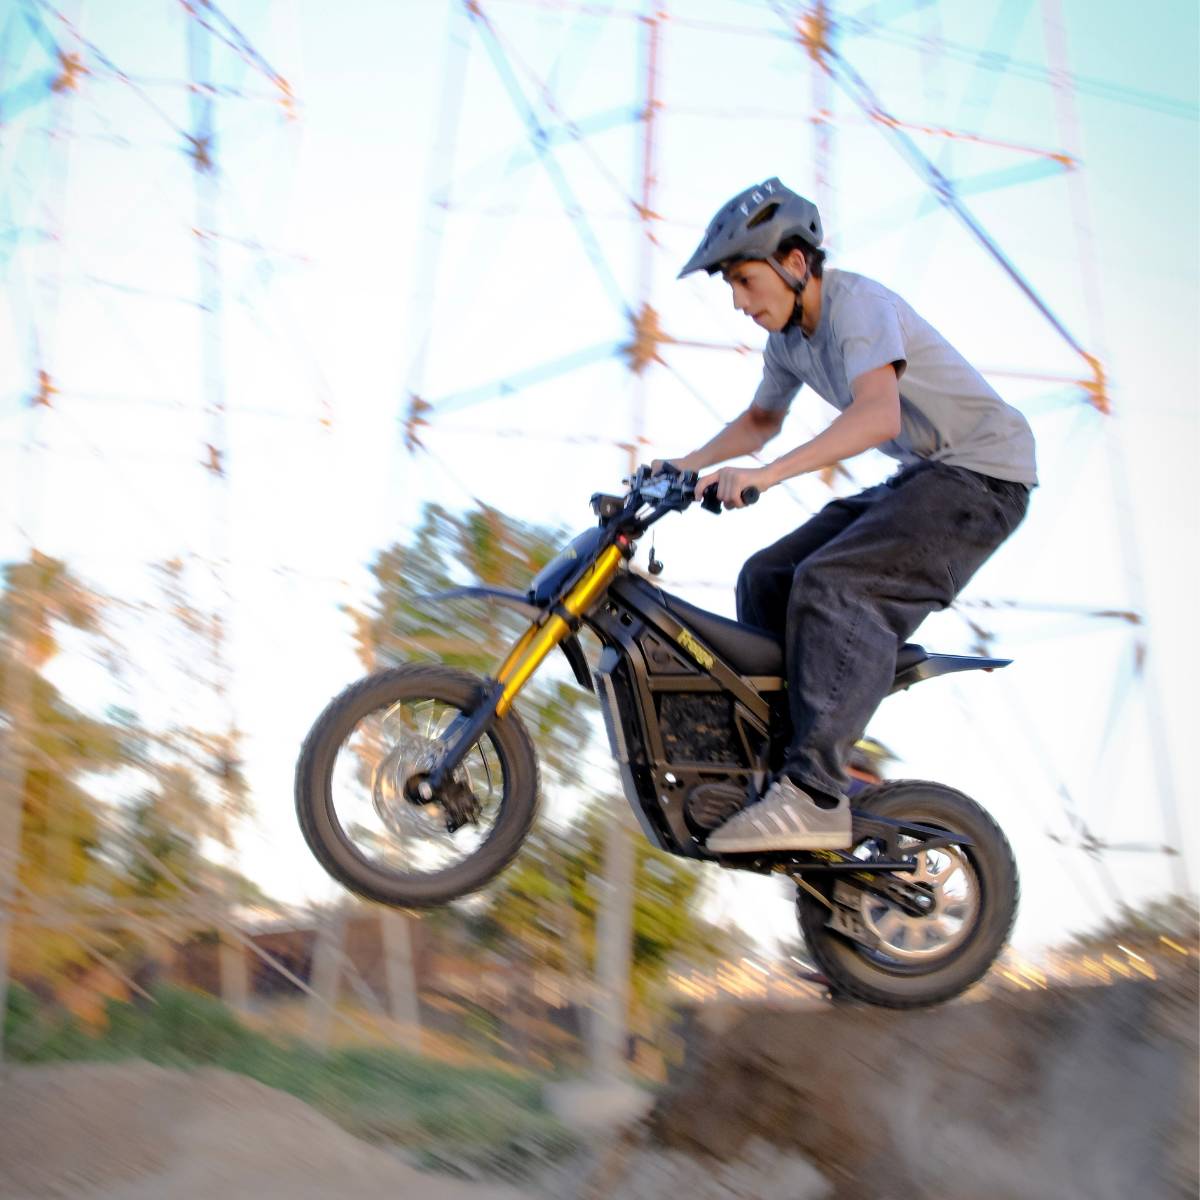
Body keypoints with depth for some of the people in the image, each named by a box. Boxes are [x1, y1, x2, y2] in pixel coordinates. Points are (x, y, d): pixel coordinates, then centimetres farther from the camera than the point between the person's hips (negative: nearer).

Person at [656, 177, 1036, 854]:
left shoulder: (858, 303, -19)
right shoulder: (788, 336, 10)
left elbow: (879, 414, -36)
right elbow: (762, 420, 29)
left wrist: (768, 473, -44)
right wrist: (690, 464, 14)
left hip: (983, 474, -10)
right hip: (920, 479, 10)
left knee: (833, 585, -28)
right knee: (767, 580, 3)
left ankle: (815, 796, -35)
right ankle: (768, 755, 9)